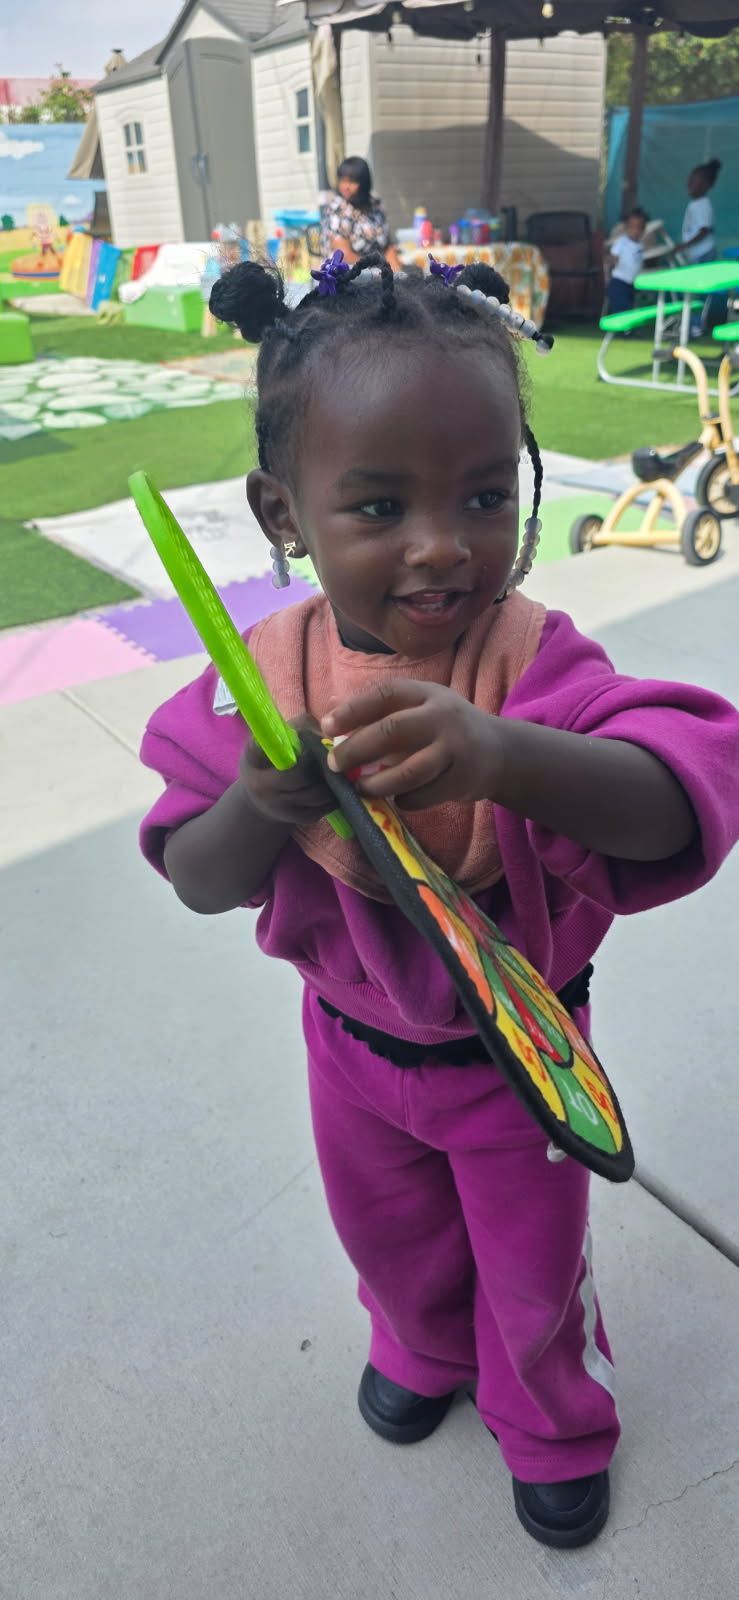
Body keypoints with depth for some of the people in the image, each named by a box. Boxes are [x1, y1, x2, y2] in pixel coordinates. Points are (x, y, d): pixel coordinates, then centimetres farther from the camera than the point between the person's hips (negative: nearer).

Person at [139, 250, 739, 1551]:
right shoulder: (268, 671, -19)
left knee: (535, 1269, 23)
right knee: (388, 1234, 31)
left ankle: (555, 1426, 58)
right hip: (355, 1039, 3)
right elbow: (199, 885, -15)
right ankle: (422, 1350, 67)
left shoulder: (533, 660, -27)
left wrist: (500, 753, -60)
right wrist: (259, 806, -38)